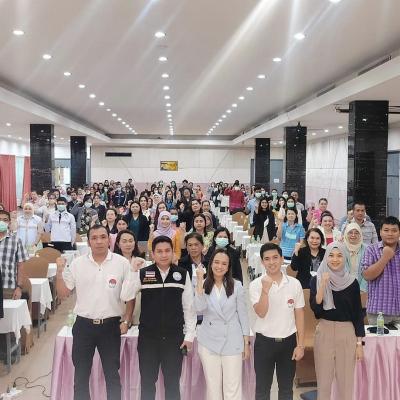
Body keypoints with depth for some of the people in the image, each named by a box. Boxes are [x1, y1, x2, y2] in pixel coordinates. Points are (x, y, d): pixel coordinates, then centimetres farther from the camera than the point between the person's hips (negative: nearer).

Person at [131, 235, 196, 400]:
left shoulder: (182, 274, -2)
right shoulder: (142, 274, -4)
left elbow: (189, 306, 1)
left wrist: (189, 335, -1)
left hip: (174, 336, 0)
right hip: (148, 336, 0)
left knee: (172, 383, 12)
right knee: (147, 382, 12)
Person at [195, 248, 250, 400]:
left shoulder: (236, 285, -3)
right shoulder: (203, 285, 0)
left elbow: (243, 315, 1)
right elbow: (199, 309, -18)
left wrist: (247, 343, 1)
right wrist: (200, 281, -20)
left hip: (232, 342, -1)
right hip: (209, 342, 1)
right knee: (213, 387, 12)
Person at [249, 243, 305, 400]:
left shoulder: (294, 284, -4)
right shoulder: (256, 285, -9)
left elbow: (299, 315, 1)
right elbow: (261, 313, -19)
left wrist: (300, 345, 0)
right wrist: (265, 289, -30)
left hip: (288, 341, 2)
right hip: (264, 341, -1)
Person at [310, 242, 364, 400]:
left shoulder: (352, 282, 0)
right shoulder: (316, 279, -2)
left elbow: (358, 313, 4)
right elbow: (315, 307, -13)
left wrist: (359, 343, 2)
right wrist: (323, 284, -21)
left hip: (347, 333, 1)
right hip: (324, 332, -1)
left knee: (346, 381, 7)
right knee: (323, 380, 7)